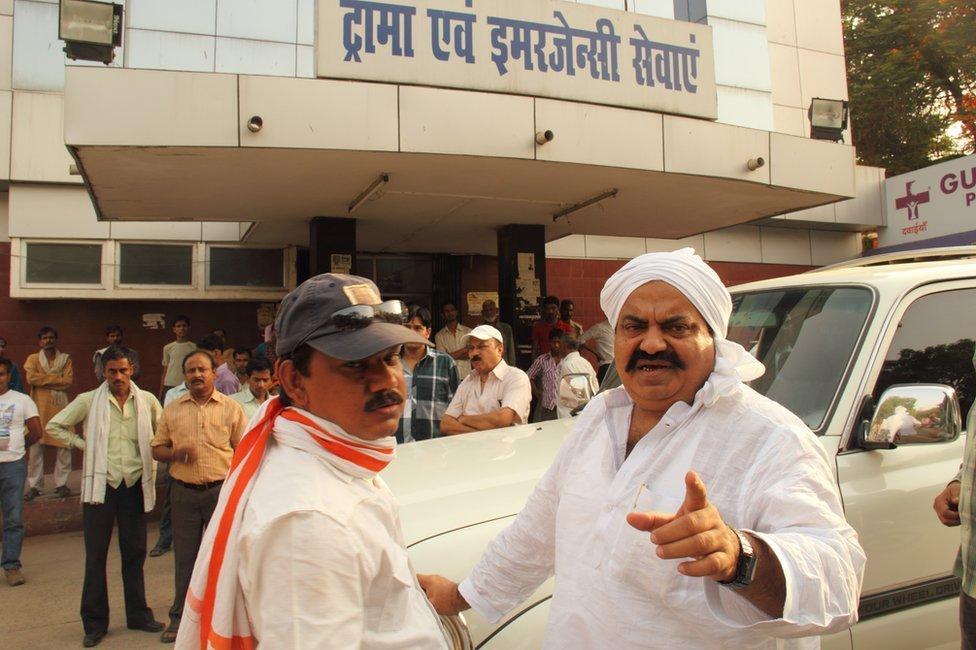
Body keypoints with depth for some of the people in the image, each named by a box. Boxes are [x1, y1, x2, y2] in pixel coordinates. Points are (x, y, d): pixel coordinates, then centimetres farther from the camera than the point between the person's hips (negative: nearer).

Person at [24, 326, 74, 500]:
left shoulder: (65, 359, 9)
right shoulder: (33, 359, 8)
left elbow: (69, 381, -5)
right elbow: (31, 378, -10)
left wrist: (43, 380, -8)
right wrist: (57, 379, -9)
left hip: (60, 406, 0)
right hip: (39, 407, 0)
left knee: (64, 446, 0)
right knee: (35, 447, -1)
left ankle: (61, 484, 9)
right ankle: (34, 485, 8)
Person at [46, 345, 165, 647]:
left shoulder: (147, 401, 2)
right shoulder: (89, 401, -2)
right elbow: (54, 426, 7)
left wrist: (152, 463, 7)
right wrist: (83, 444, -2)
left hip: (135, 485, 2)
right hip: (101, 484, -1)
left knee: (135, 553, 10)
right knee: (95, 556, 4)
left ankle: (138, 614, 23)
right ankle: (94, 623, 15)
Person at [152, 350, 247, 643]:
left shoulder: (231, 408, 1)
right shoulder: (172, 410, 8)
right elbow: (157, 450, 11)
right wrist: (176, 452, -11)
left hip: (221, 490, -2)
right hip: (183, 492, 2)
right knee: (184, 557, 12)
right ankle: (180, 617, 26)